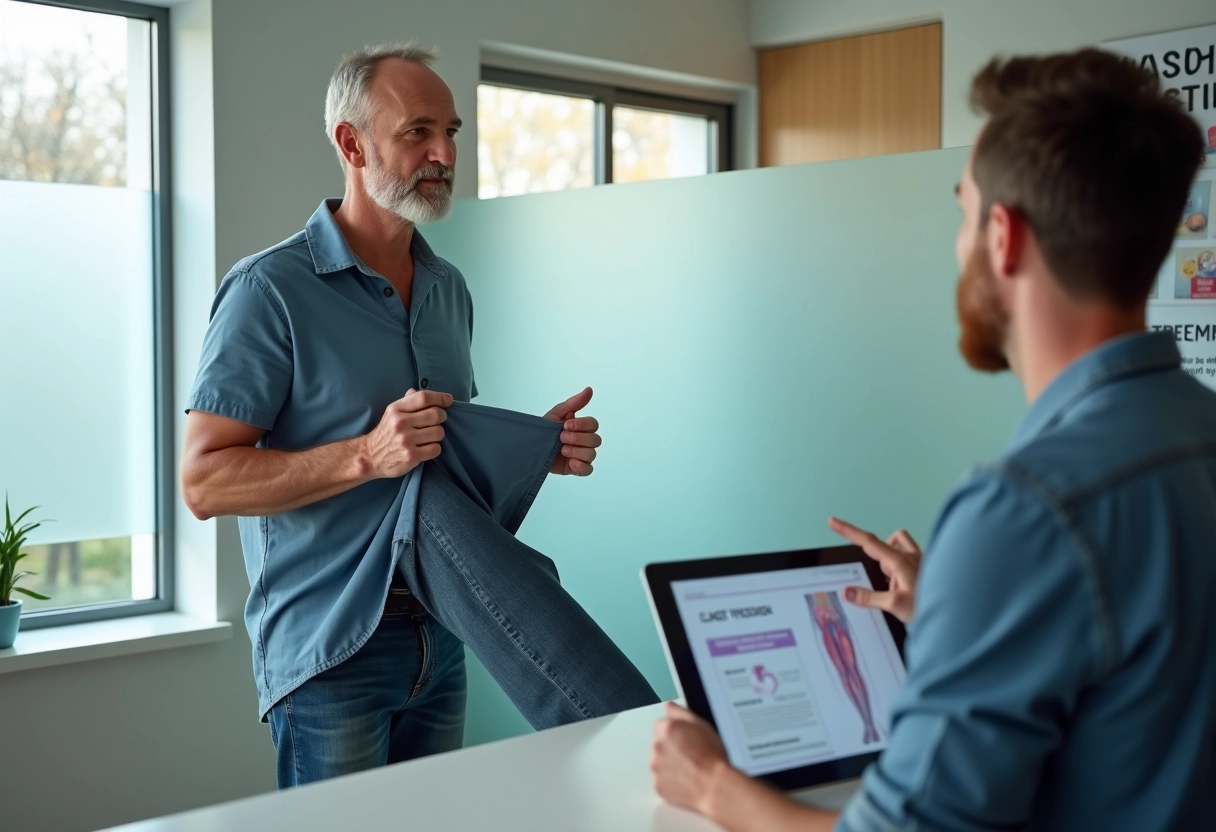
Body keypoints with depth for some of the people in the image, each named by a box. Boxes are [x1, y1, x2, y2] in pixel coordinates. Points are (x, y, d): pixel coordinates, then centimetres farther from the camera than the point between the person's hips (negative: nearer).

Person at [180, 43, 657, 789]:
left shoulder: (449, 289, 11)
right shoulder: (270, 290, -11)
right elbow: (205, 480, -15)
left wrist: (539, 446, 1)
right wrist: (366, 456, -26)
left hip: (437, 637, 6)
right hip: (330, 646, -6)